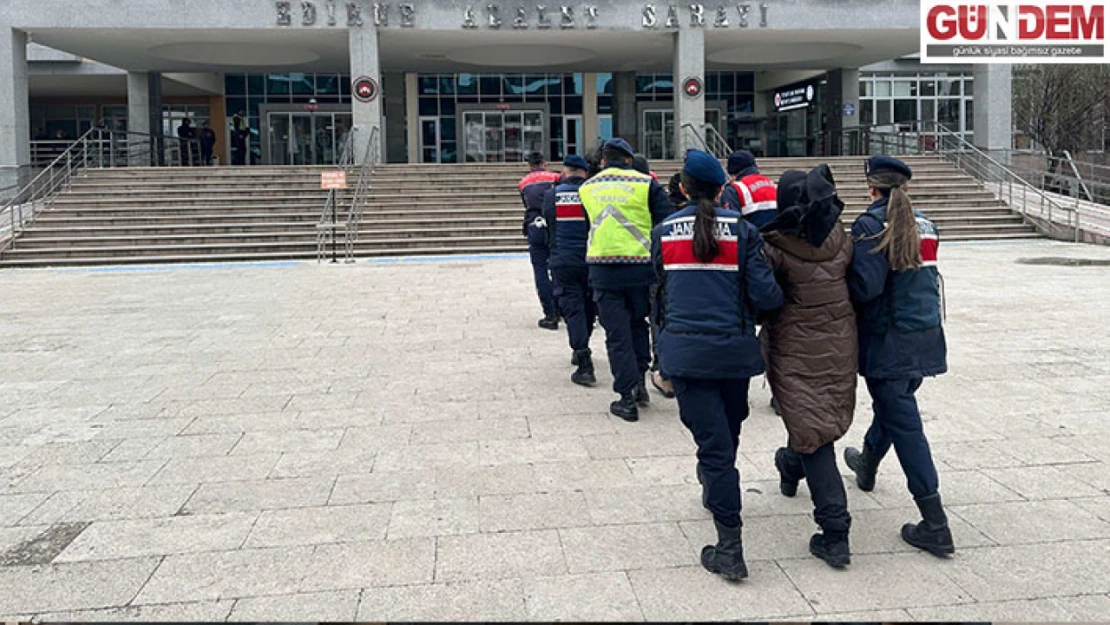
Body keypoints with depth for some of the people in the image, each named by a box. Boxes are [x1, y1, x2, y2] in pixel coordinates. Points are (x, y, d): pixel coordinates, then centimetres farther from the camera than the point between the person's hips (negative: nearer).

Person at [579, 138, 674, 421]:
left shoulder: (586, 188, 8)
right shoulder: (646, 184, -1)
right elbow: (667, 223, -5)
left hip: (601, 268, 1)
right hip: (640, 267, -1)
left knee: (617, 334, 6)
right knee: (638, 324, 21)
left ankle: (627, 397, 5)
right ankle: (639, 382, 19)